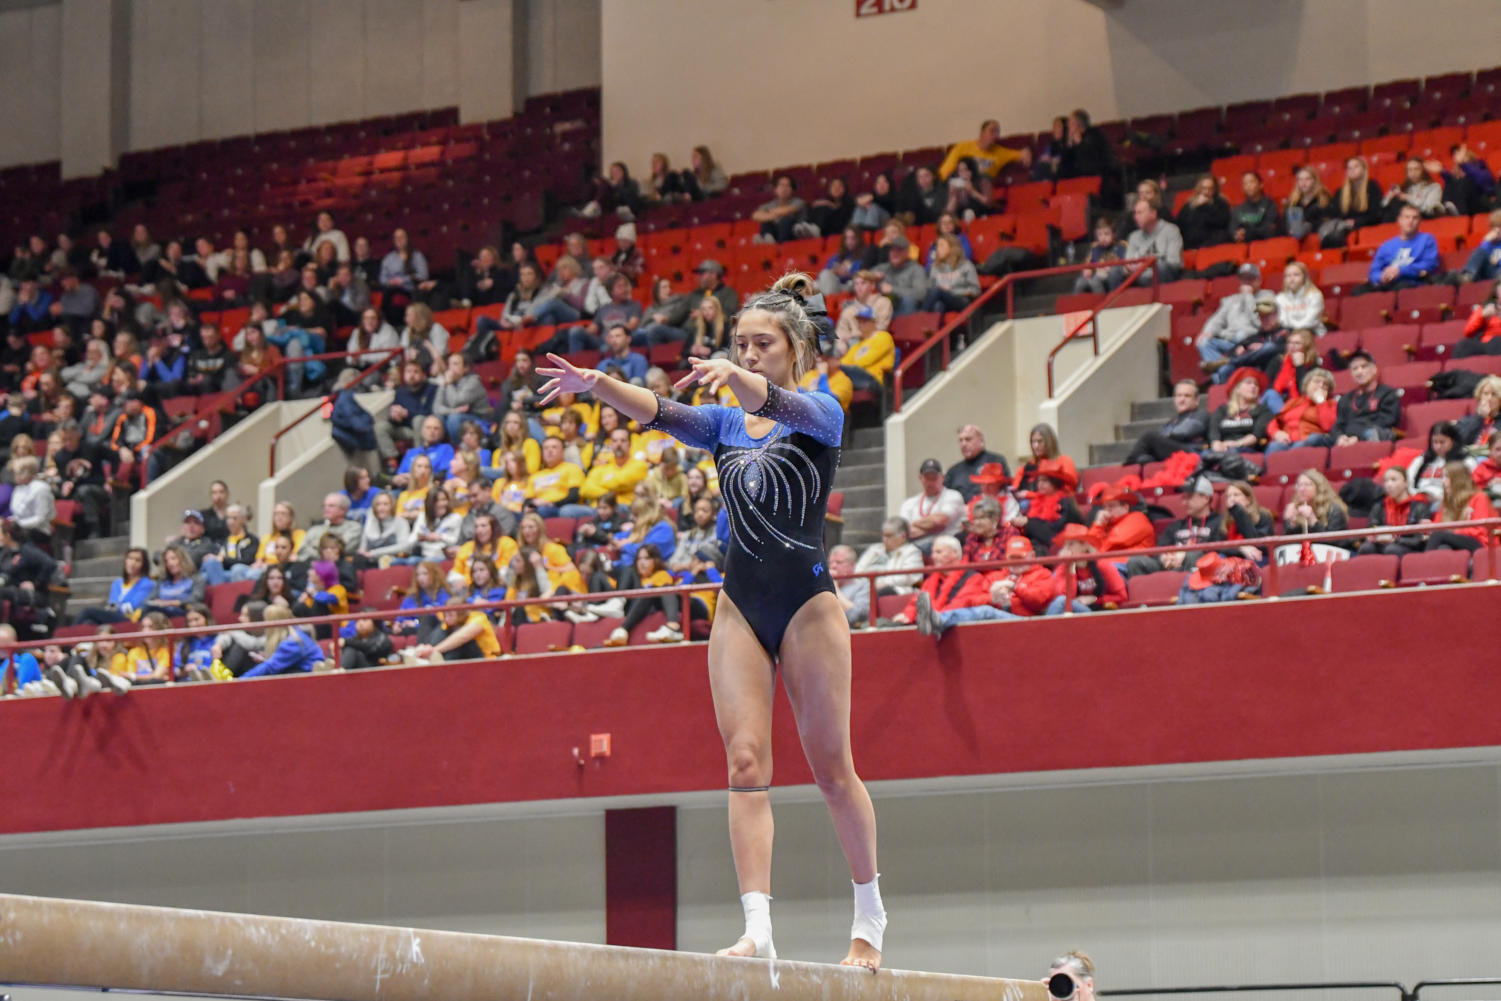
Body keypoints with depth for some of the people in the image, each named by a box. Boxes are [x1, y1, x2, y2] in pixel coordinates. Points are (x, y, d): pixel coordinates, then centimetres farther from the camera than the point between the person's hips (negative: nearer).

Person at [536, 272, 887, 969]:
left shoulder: (821, 415, -3)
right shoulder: (725, 424, 11)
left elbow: (780, 405, -26)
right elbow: (660, 414, -6)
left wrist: (736, 379, -48)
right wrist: (596, 385, -27)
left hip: (806, 602, -4)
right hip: (740, 604, 4)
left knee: (831, 765, 3)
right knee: (746, 760, -8)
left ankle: (870, 915, 20)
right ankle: (757, 929, -17)